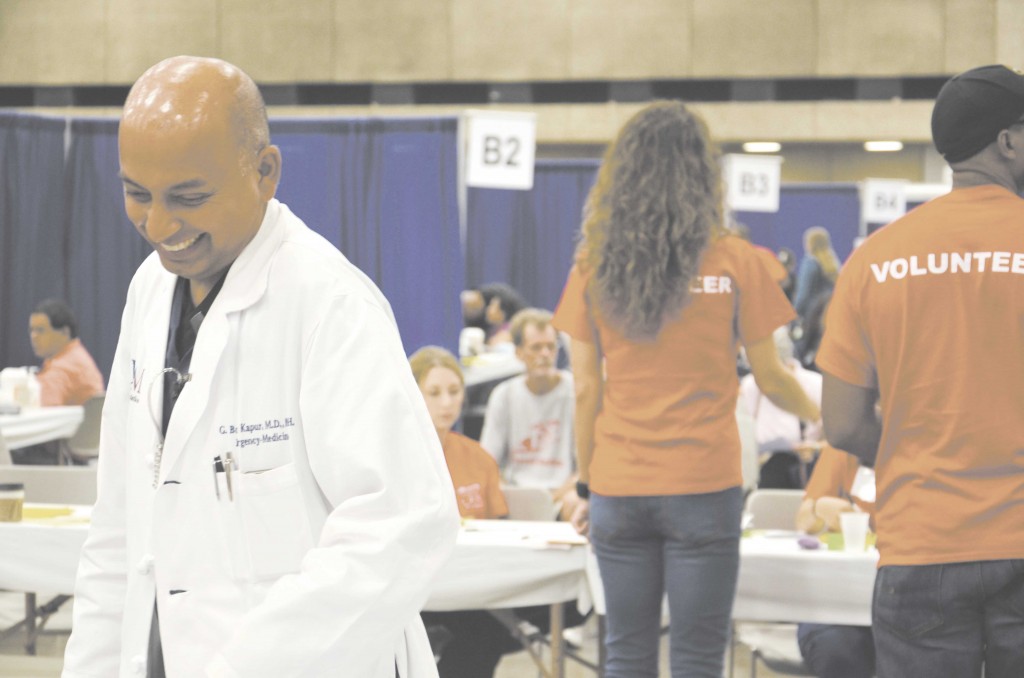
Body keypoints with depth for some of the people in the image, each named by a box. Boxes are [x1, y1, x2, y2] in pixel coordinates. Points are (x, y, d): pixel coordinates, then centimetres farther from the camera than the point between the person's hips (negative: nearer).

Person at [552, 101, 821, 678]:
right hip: (703, 487, -2)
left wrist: (586, 485, 13)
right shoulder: (734, 262, -4)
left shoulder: (595, 264, 2)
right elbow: (770, 378, 3)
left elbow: (586, 389, 3)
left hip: (619, 488, 2)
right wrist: (819, 414, 23)